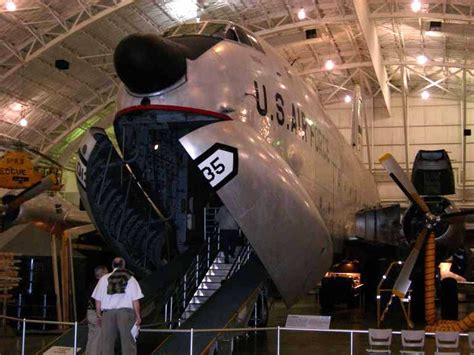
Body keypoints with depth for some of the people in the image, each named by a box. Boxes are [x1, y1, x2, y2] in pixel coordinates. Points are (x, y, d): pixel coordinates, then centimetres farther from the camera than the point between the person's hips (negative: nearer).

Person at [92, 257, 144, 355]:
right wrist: (138, 315, 3)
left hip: (108, 313, 2)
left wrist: (99, 315, 16)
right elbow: (135, 300, -2)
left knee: (107, 343, 8)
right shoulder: (130, 278, 4)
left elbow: (98, 300, 8)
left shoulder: (104, 279, 9)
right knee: (128, 342, 1)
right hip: (126, 312, -2)